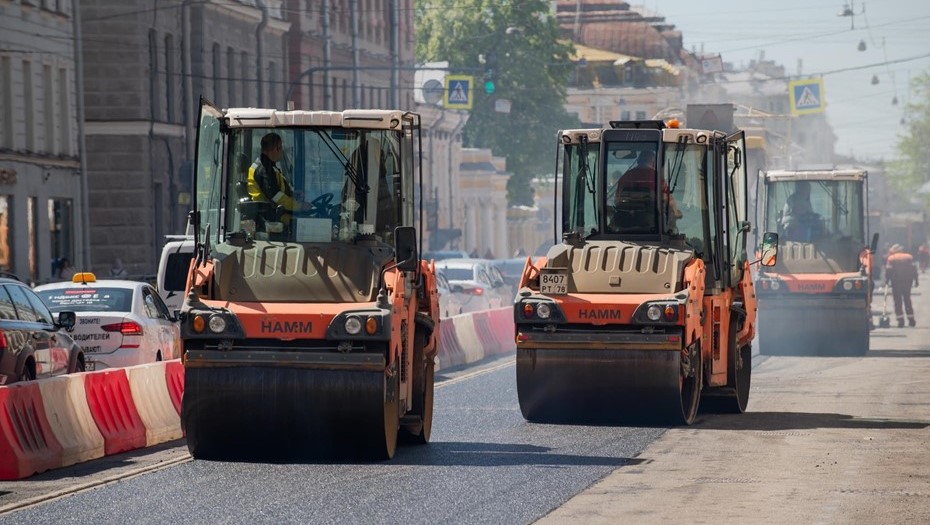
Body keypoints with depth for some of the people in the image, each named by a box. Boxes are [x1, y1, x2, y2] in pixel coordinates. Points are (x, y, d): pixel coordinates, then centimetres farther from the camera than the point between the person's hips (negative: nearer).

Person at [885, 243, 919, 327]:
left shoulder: (891, 258, -1)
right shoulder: (909, 257, 8)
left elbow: (888, 270, -9)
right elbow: (914, 269, 3)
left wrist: (887, 281, -3)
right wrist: (915, 280, 5)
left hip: (896, 282, -3)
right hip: (908, 282, 3)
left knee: (898, 301, 1)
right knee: (907, 300, 16)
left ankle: (900, 320, -9)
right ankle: (911, 319, 12)